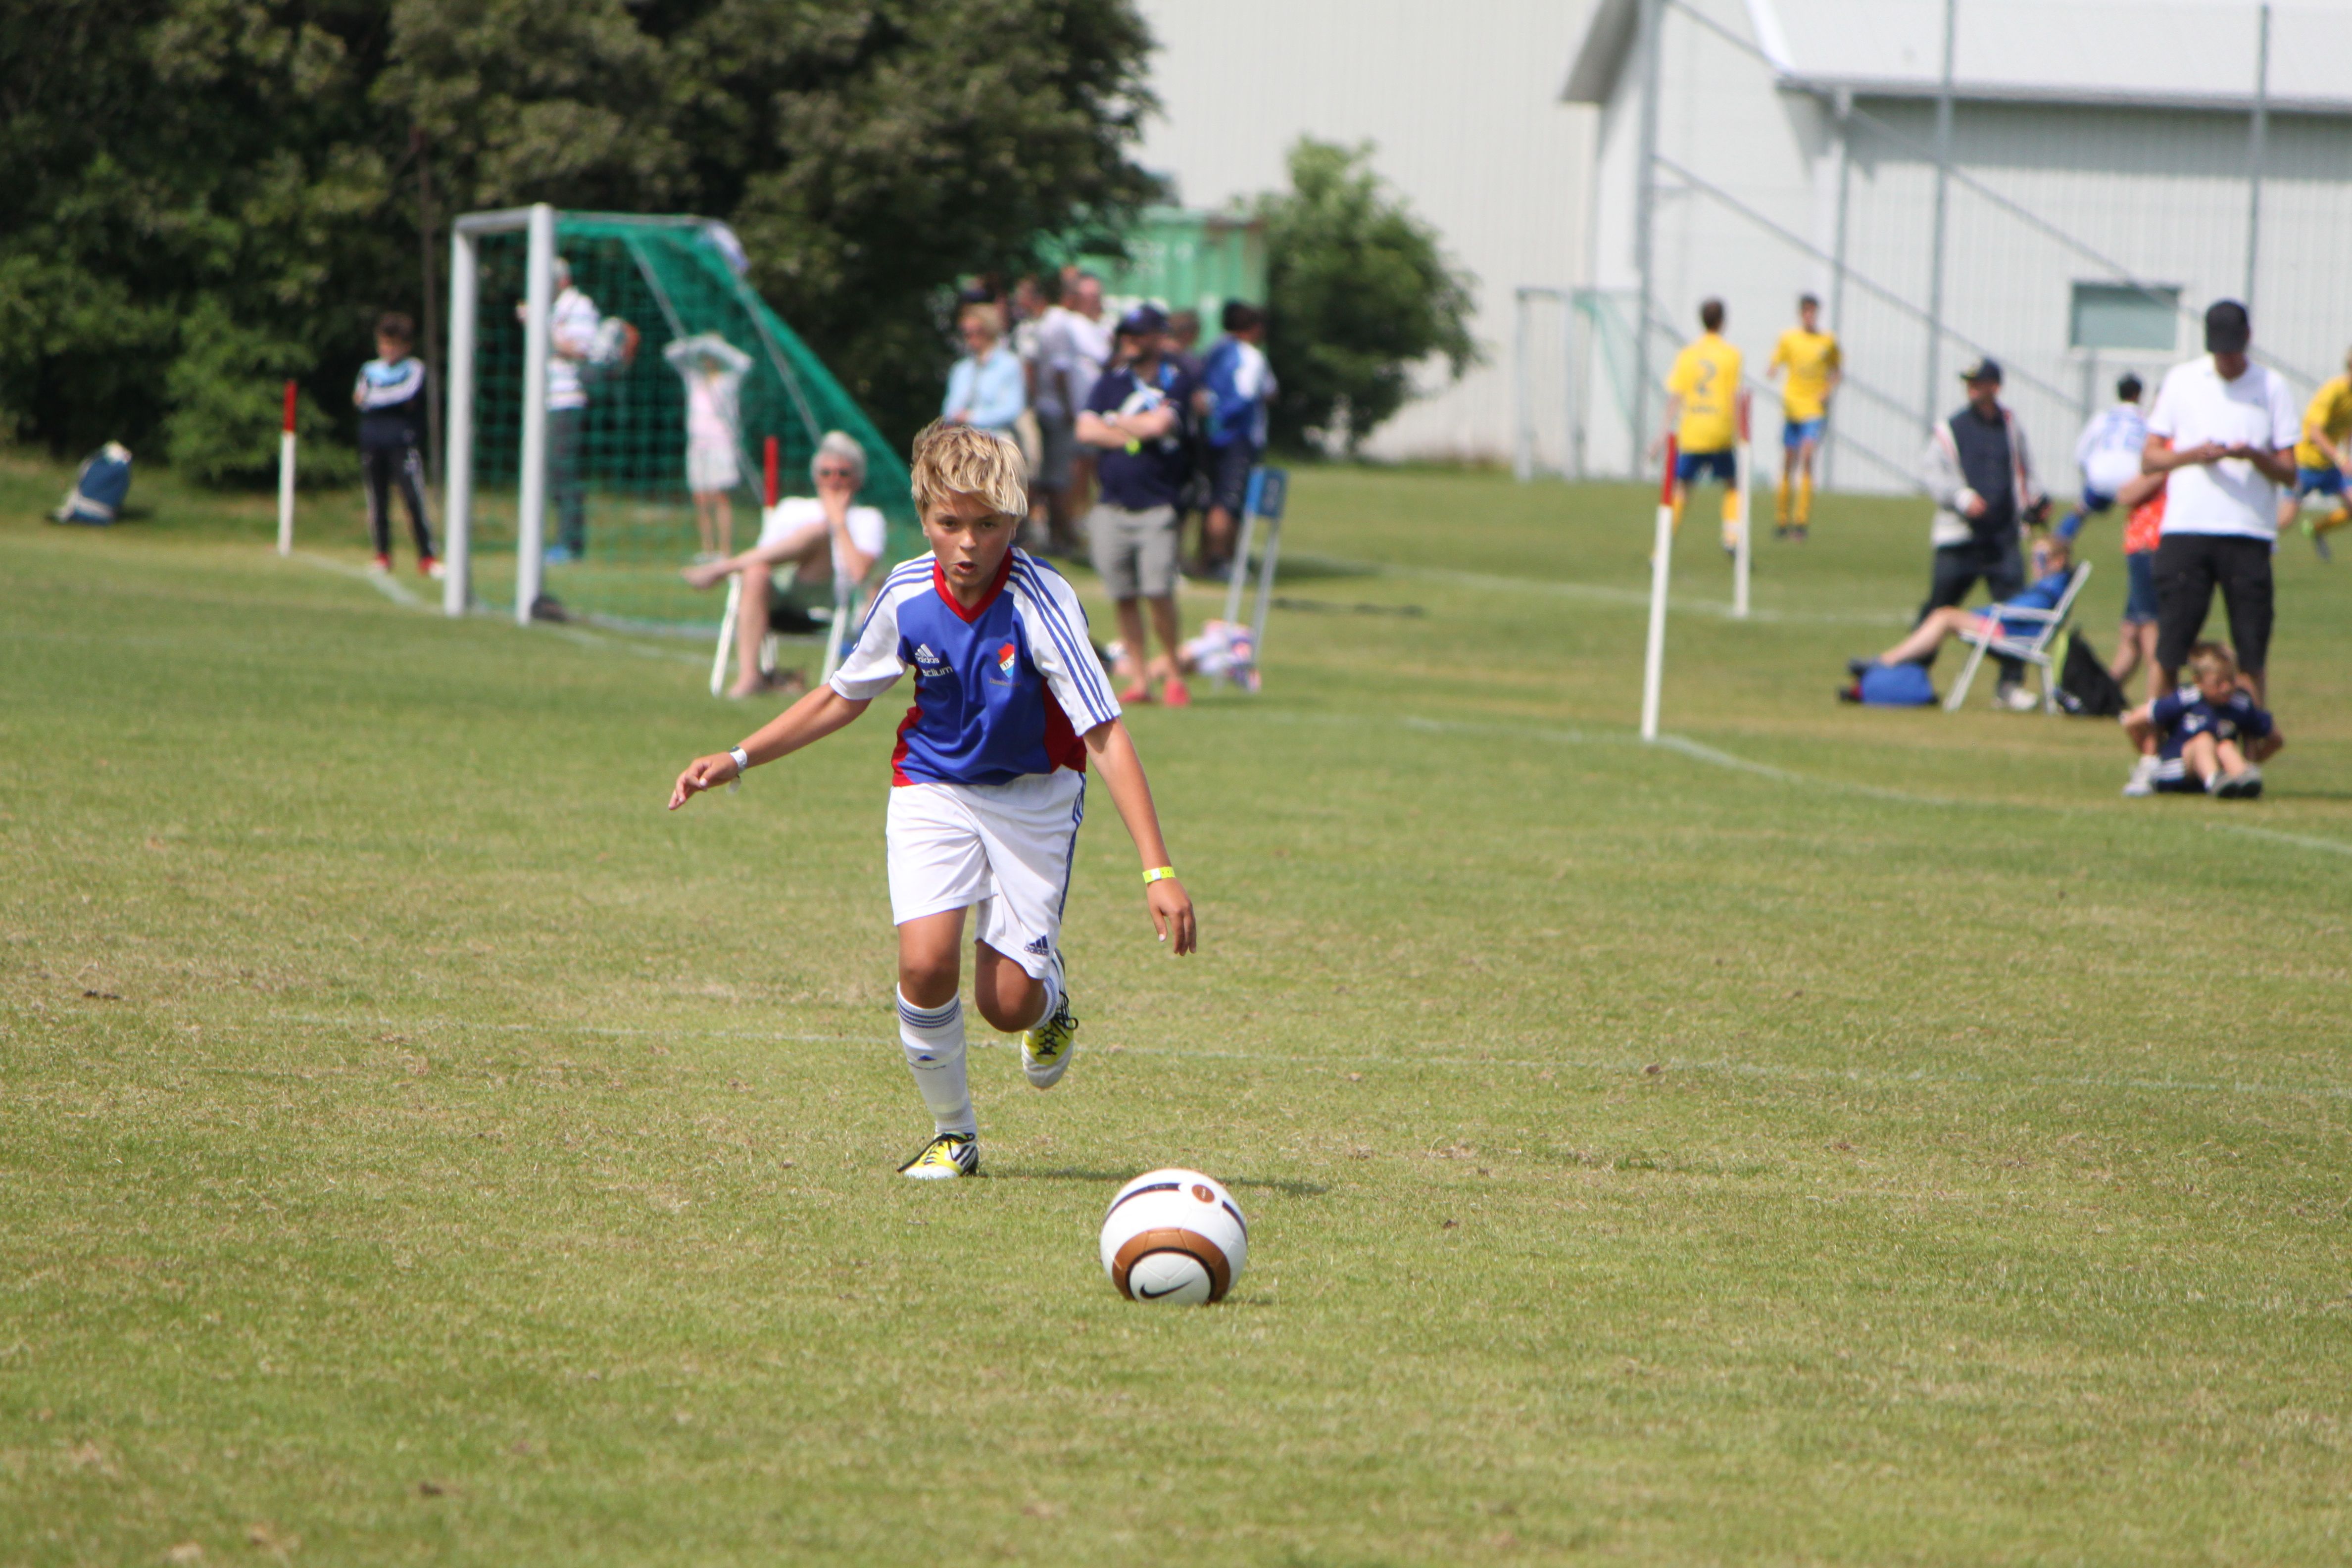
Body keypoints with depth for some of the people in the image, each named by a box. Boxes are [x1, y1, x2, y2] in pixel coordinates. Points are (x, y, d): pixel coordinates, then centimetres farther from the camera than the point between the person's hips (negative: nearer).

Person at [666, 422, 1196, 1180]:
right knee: (927, 963, -20)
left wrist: (1158, 871, -34)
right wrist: (737, 760, 1)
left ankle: (1051, 997, 33)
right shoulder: (906, 597, -14)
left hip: (1035, 796, -2)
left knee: (1009, 1004, -6)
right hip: (934, 787, 2)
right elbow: (843, 697, 7)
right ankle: (953, 1134, 4)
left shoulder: (1040, 602, -26)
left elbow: (1106, 737, -28)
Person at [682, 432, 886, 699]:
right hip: (778, 600, 3)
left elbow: (858, 573, -2)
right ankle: (749, 675, -41)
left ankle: (723, 568, -26)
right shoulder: (792, 508, 31)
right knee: (756, 573, -34)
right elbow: (765, 553, 21)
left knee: (817, 531, -28)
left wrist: (838, 520, 3)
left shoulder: (868, 520, 17)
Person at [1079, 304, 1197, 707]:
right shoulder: (1111, 381, 12)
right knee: (1124, 596, 4)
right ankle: (1139, 678, 9)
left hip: (1156, 504, -4)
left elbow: (1159, 424, -15)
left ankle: (1172, 672, 1)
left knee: (1159, 592, -13)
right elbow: (1086, 430, 0)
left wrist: (1116, 422, 0)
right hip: (1112, 506, 4)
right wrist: (1134, 434, -7)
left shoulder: (1175, 383, 2)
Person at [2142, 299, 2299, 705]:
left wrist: (2255, 456, -16)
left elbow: (2289, 472, 5)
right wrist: (2195, 455, -11)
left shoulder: (2273, 387, 7)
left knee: (2252, 650, -2)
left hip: (2249, 533, -1)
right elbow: (2150, 459, 8)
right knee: (2169, 645, 0)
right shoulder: (2181, 381, 9)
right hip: (2184, 530, 1)